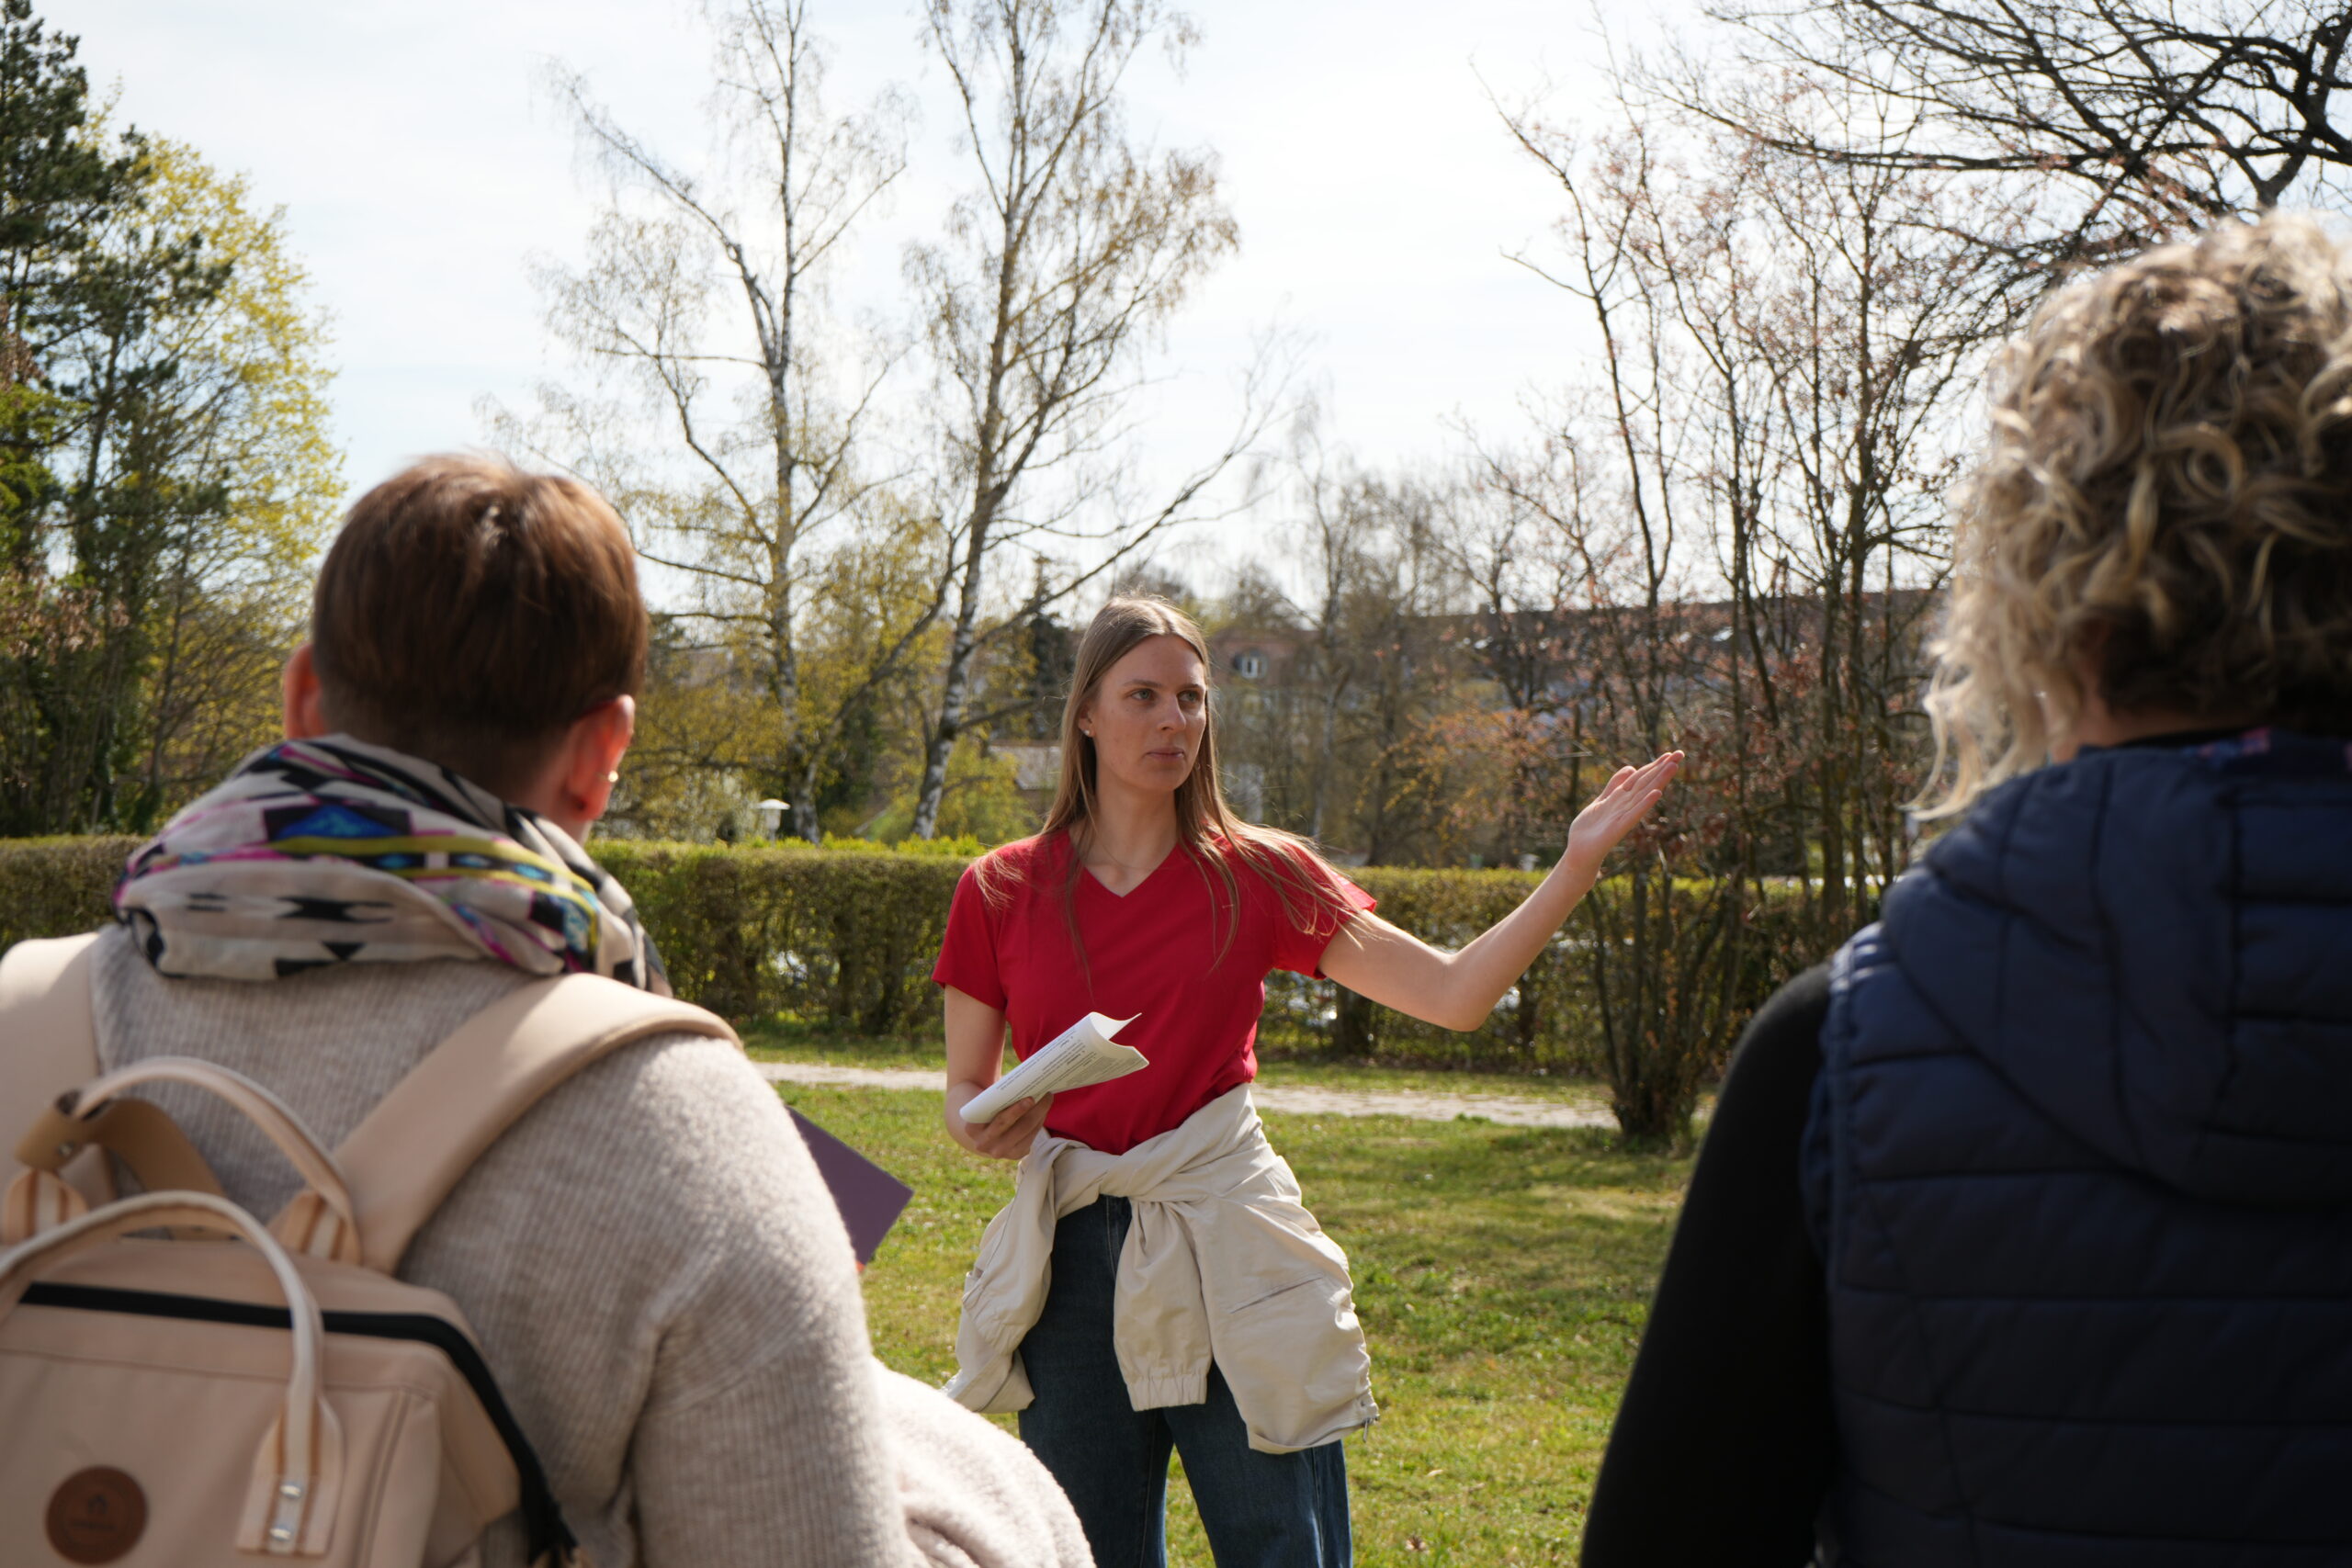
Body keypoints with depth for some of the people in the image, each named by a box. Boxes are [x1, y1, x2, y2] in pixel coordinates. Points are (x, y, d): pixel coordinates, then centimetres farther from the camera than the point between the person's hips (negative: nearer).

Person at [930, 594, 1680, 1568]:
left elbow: (1454, 994, -2)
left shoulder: (1256, 877, 3)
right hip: (1072, 1259, 1)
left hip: (1228, 1264, -1)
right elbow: (964, 1095, 10)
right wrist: (983, 1129, -13)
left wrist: (1578, 865, -11)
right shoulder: (1002, 892, 3)